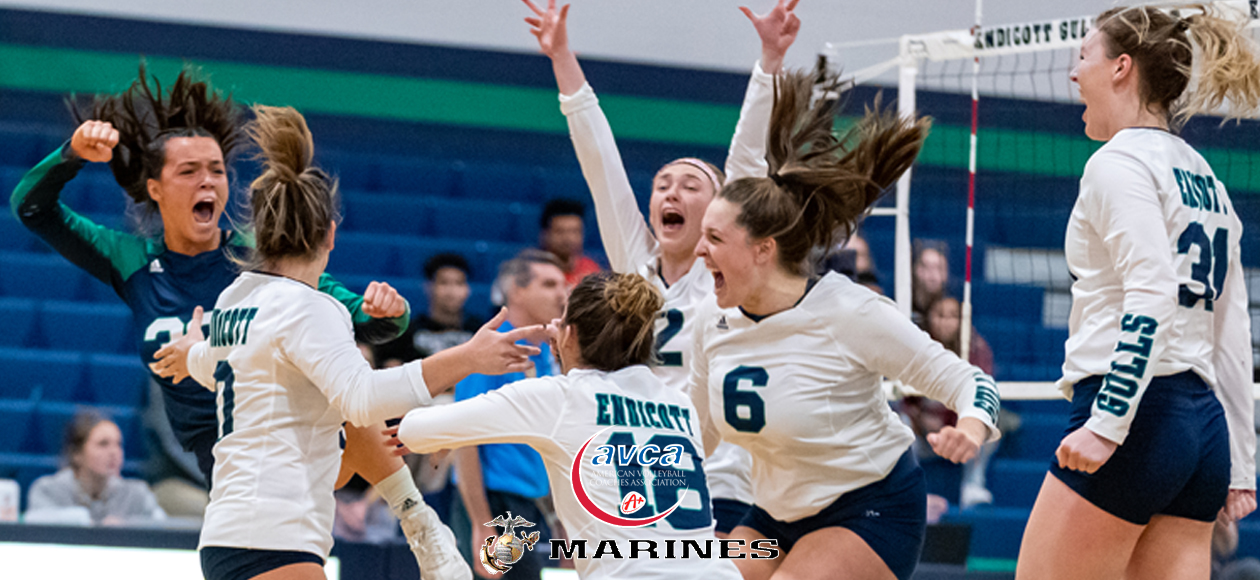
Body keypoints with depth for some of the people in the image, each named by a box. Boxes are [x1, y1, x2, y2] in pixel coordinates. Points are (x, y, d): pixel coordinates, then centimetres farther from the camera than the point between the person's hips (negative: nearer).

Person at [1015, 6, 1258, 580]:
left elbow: (1152, 298, -19)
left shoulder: (1120, 161, -6)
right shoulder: (1204, 178, 20)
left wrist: (1107, 423, -23)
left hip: (1138, 420, -9)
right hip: (1204, 424, 9)